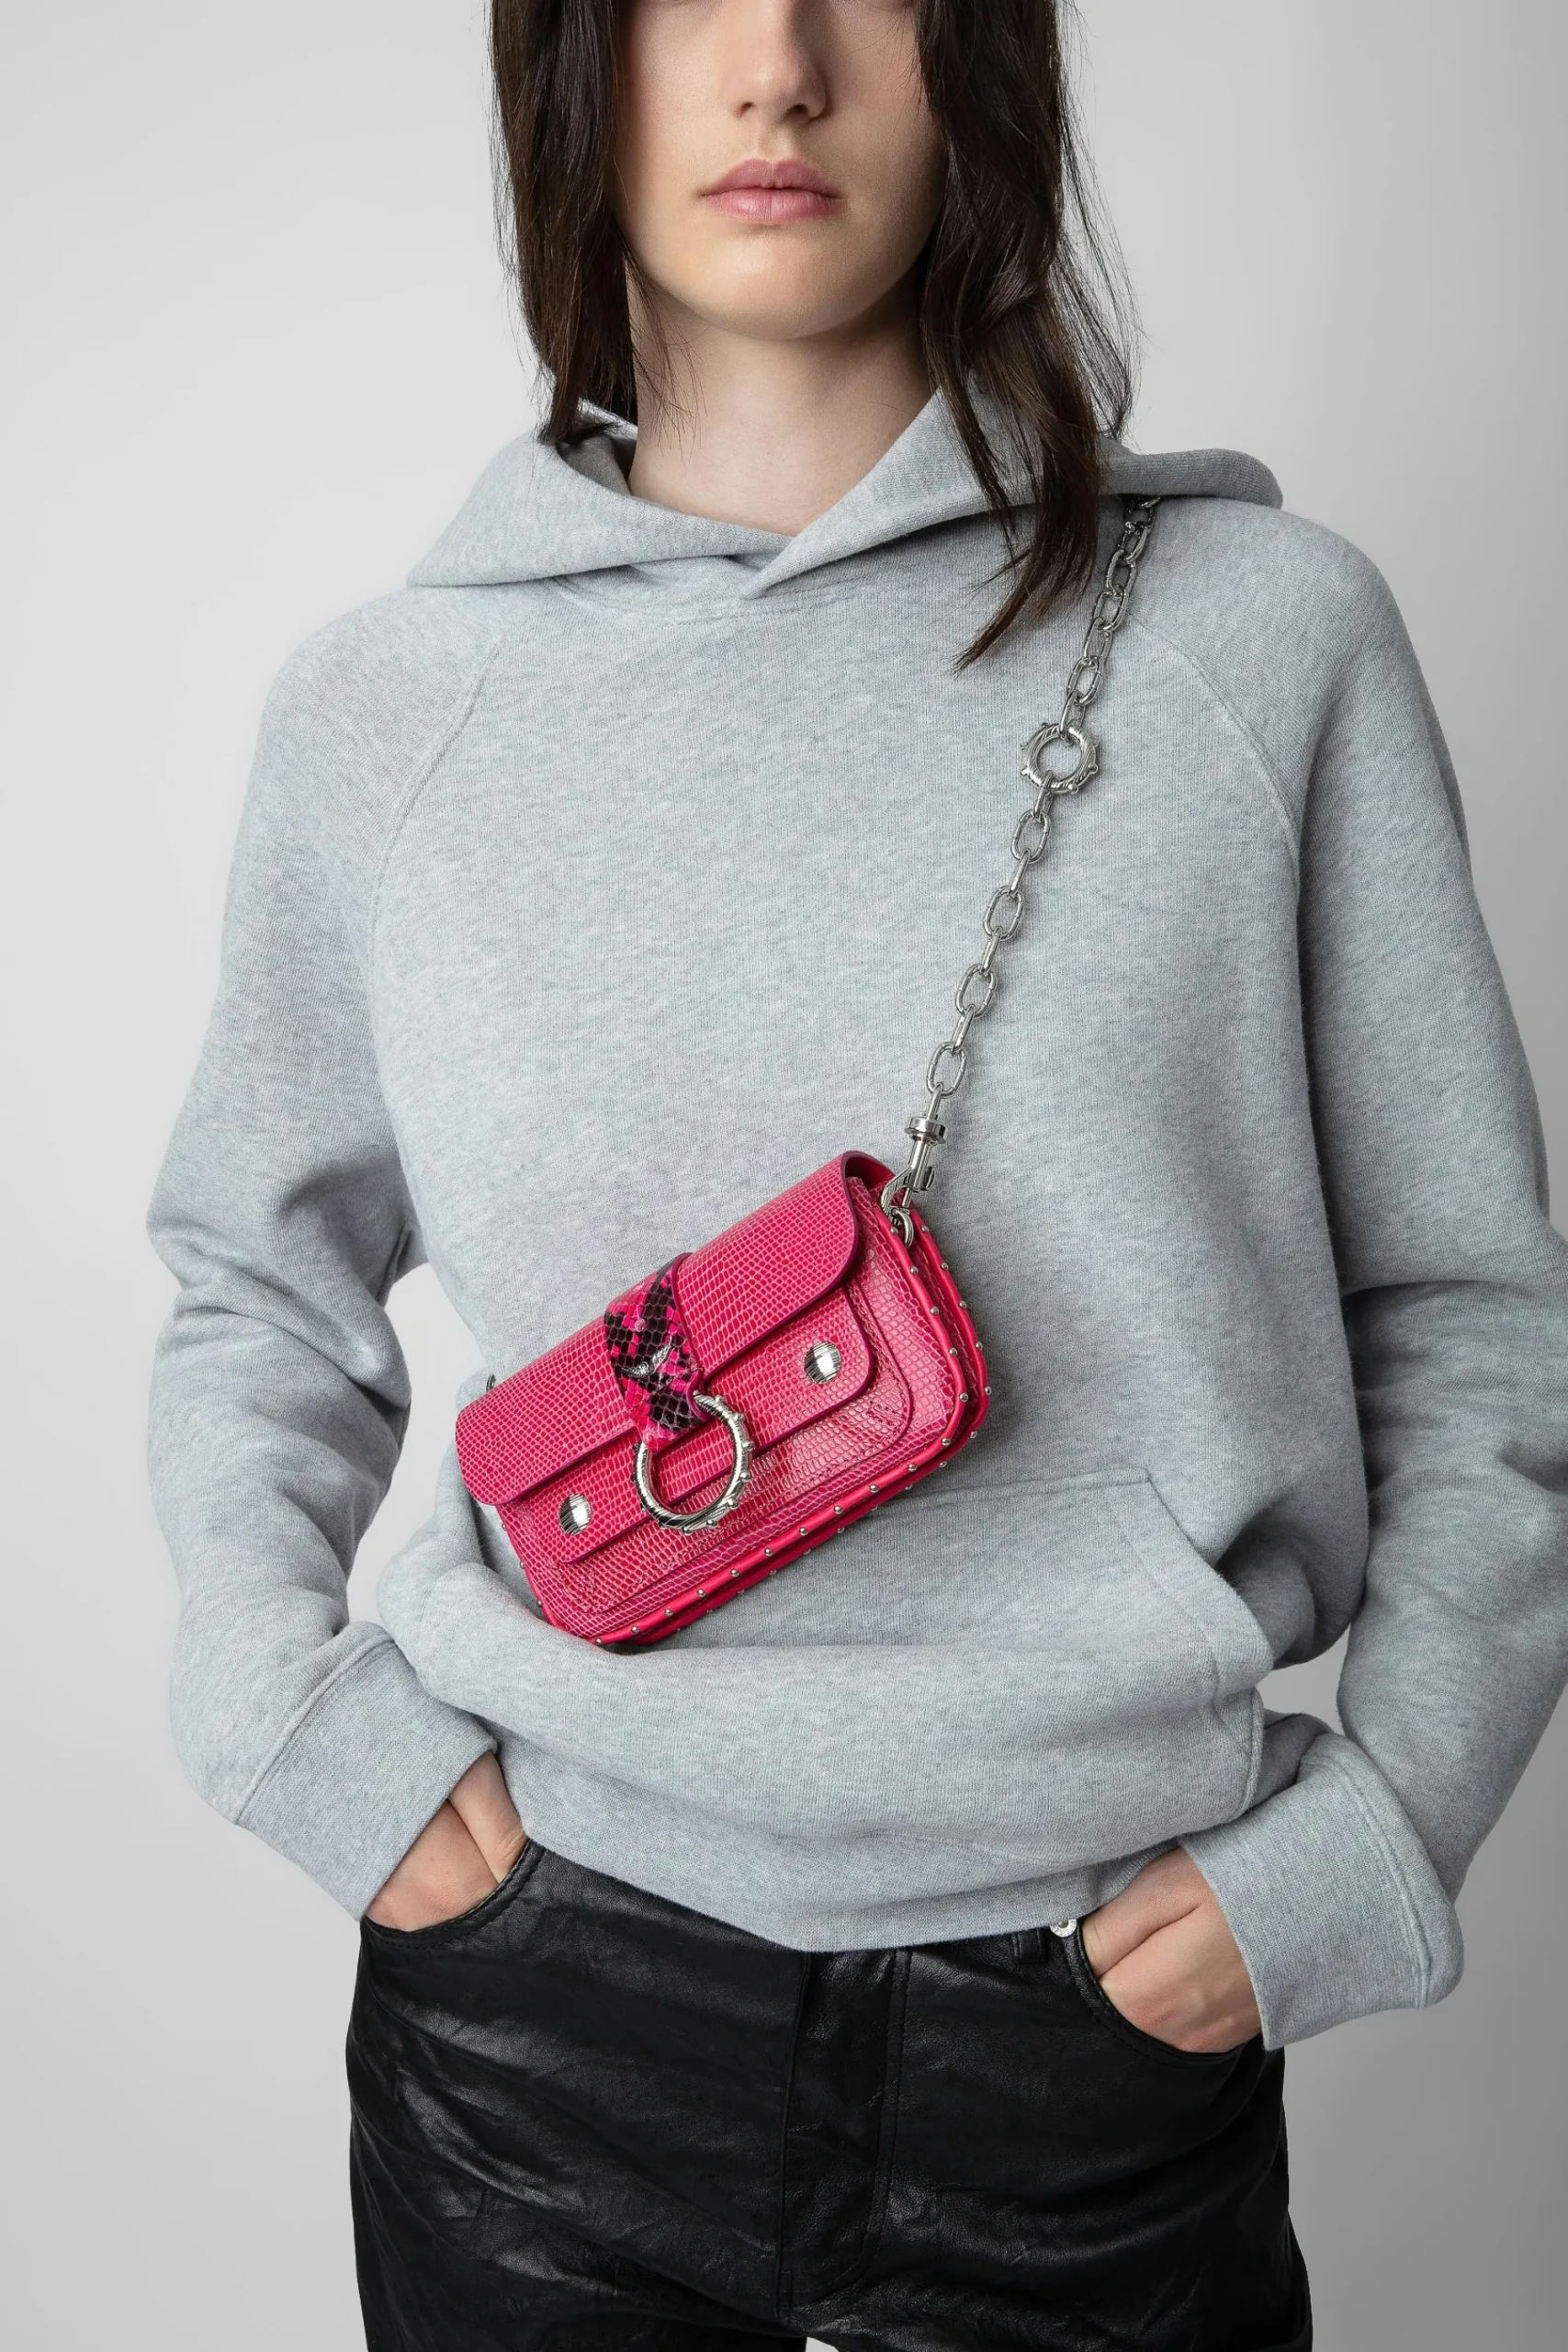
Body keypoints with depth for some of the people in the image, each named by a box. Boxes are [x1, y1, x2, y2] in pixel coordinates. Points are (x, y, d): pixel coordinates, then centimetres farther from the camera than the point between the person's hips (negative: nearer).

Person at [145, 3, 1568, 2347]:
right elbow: (255, 1282, 12)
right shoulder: (387, 704, 1)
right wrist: (294, 1715, -1)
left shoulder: (1265, 633, -3)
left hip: (1114, 2008, 0)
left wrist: (1366, 1837, -5)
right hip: (537, 1998, 2)